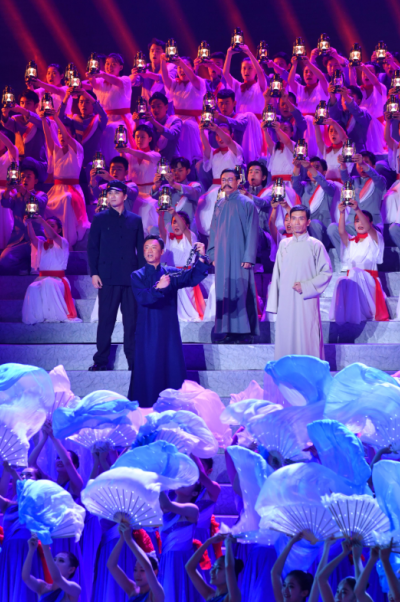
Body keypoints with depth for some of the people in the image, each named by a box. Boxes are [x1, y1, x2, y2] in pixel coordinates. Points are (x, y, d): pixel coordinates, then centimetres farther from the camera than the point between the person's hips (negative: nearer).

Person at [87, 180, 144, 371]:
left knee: (131, 321, 1)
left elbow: (140, 248, 12)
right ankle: (101, 360, 5)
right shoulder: (100, 219, 8)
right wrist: (94, 273, -3)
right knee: (106, 319, -1)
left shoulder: (135, 220, 12)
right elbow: (92, 247, 6)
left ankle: (133, 360, 5)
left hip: (131, 277, 1)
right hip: (108, 276, -1)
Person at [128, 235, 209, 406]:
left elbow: (192, 278, -9)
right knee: (148, 371, -4)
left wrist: (201, 259, -24)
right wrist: (158, 288, -32)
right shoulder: (137, 276, 3)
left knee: (173, 368, -3)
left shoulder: (171, 273, 8)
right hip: (147, 332, -2)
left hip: (169, 332, 2)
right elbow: (142, 298, -14)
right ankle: (145, 410, 3)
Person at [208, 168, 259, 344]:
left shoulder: (246, 204, -1)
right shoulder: (219, 205, 15)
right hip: (222, 257, 5)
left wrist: (248, 258, -12)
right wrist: (212, 255, 9)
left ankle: (244, 332, -4)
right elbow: (213, 232, 18)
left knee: (241, 292, -7)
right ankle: (229, 331, 4)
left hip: (240, 256, -5)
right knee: (224, 293, 2)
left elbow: (252, 232, -5)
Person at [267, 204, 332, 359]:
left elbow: (326, 272, -1)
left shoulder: (315, 245, 0)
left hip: (307, 301, -4)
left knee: (307, 339, -6)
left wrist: (306, 287, -12)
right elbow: (277, 275, 13)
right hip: (286, 302, 4)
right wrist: (273, 303, 9)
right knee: (286, 338, 3)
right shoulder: (284, 245, 11)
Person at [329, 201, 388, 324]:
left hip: (368, 280, -2)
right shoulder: (350, 242, 18)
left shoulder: (374, 239, 10)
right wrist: (342, 213, -23)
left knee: (355, 273, -37)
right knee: (341, 282, -35)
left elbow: (368, 227, -13)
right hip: (352, 278, 2)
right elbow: (341, 231, -4)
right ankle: (342, 317, -31)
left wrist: (357, 210, -31)